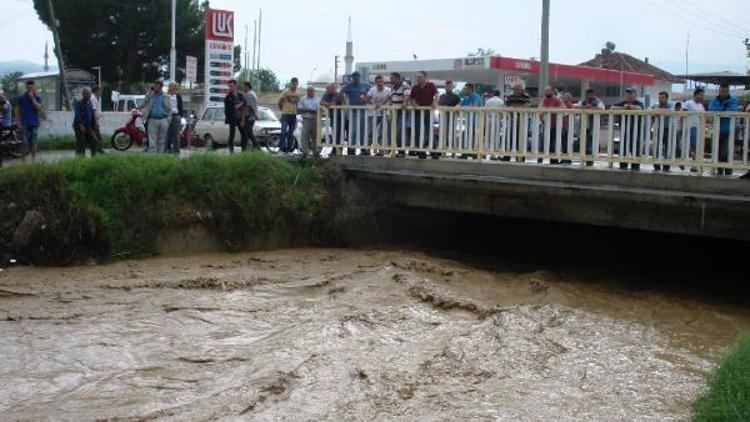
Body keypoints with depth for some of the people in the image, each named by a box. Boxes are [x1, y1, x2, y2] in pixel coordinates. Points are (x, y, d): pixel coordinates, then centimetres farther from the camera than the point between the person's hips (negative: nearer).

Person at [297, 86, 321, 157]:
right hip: (306, 120, -1)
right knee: (305, 136, -8)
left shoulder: (318, 100, 14)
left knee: (315, 136, 2)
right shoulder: (302, 99, 10)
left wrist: (315, 111, -11)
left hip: (315, 120, 1)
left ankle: (315, 151, 10)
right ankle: (305, 151, -5)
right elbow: (298, 110, 4)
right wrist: (306, 110, -11)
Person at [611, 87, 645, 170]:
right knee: (623, 147, 3)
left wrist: (629, 106, -8)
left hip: (635, 130, -4)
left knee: (635, 147, -5)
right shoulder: (622, 103, 17)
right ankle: (623, 165, 7)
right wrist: (623, 108, -8)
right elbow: (613, 108, 4)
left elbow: (639, 108, -18)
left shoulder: (638, 103, 5)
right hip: (624, 129, 4)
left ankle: (635, 165, -2)